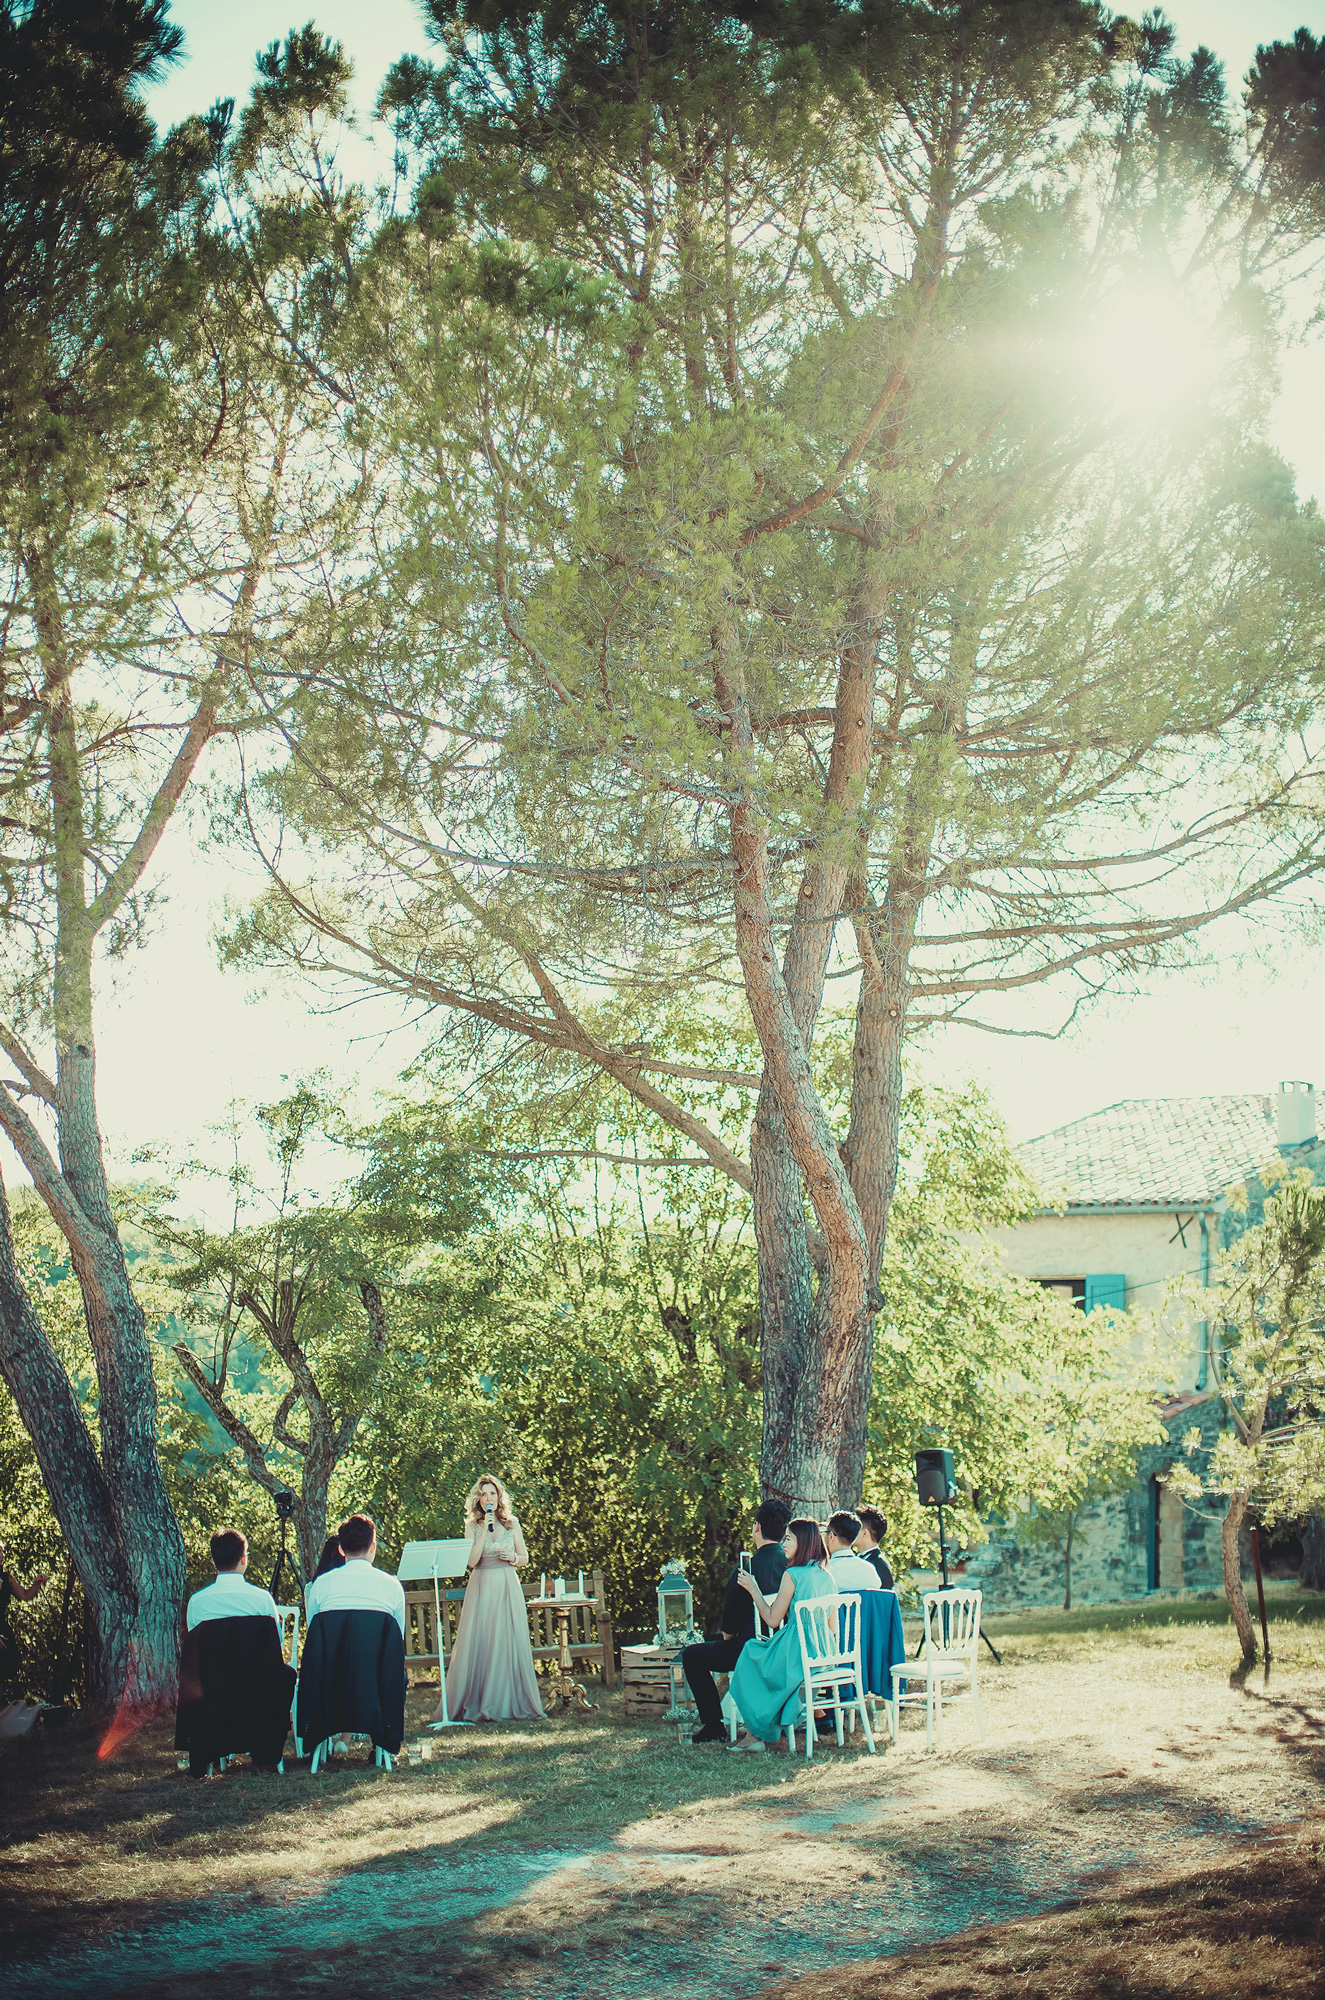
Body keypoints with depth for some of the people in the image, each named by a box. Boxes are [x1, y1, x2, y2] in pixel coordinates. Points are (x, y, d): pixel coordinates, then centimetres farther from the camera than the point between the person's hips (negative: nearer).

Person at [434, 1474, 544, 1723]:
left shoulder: (512, 1523, 8)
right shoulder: (472, 1526, 4)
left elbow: (525, 1557, 14)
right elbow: (471, 1561, -8)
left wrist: (512, 1557, -7)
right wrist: (485, 1531, -13)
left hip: (508, 1588, 1)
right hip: (481, 1588, -1)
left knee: (509, 1643, -3)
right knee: (479, 1644, -4)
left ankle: (508, 1703, 3)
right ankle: (479, 1704, 0)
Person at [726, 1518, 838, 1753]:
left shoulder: (792, 1575, -14)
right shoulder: (827, 1577, 8)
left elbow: (772, 1619, -11)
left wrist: (753, 1589, -1)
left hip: (797, 1657, -8)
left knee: (750, 1659, 19)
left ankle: (757, 1730, 18)